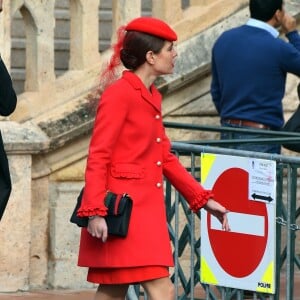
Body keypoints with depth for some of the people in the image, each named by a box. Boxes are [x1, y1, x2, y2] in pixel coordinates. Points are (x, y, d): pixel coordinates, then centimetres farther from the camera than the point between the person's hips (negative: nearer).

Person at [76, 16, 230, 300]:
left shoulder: (152, 97, 16)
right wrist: (94, 211, -22)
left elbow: (165, 157, 22)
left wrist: (204, 199, 20)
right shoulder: (119, 93, -11)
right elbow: (97, 157, -14)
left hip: (146, 209, 9)